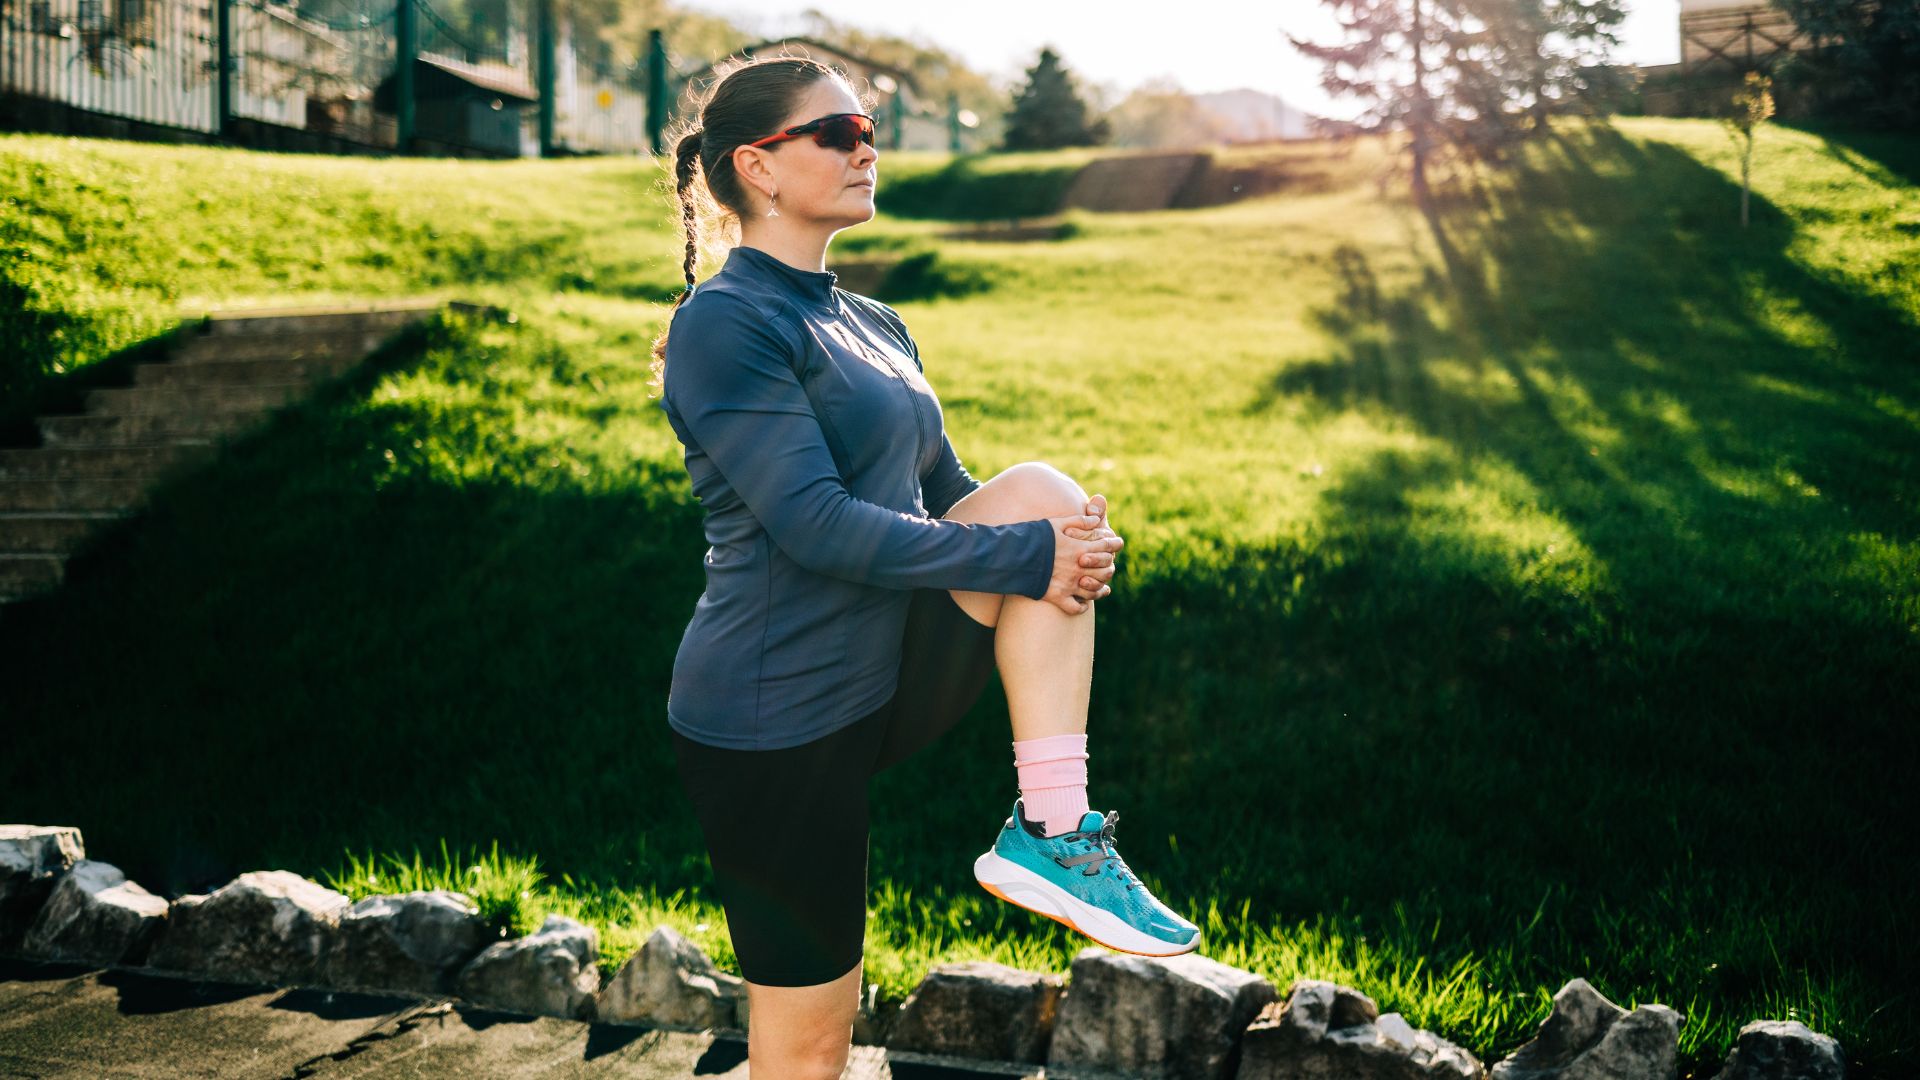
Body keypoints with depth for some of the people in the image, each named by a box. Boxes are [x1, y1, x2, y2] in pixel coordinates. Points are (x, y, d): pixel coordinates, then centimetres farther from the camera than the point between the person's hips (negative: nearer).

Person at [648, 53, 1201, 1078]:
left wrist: (1065, 535, -6)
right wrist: (1027, 557, -20)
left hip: (885, 681, 7)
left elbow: (947, 493, 16)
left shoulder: (873, 327, 12)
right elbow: (817, 524, -23)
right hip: (773, 728, -7)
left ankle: (1050, 834, -13)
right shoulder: (726, 322, -13)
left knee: (1040, 489, -12)